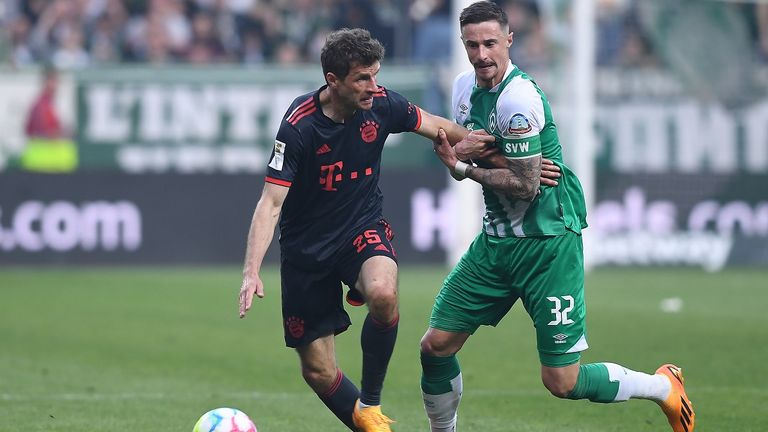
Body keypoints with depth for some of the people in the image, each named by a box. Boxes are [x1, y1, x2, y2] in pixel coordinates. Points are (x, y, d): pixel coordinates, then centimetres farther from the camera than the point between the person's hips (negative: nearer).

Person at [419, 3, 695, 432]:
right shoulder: (466, 86, 6)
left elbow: (525, 185, -20)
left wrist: (464, 167, -11)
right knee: (436, 345, 2)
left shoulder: (518, 98, -21)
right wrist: (452, 152, -5)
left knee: (562, 381, -6)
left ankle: (664, 386, 17)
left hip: (547, 242, -8)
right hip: (496, 239, 8)